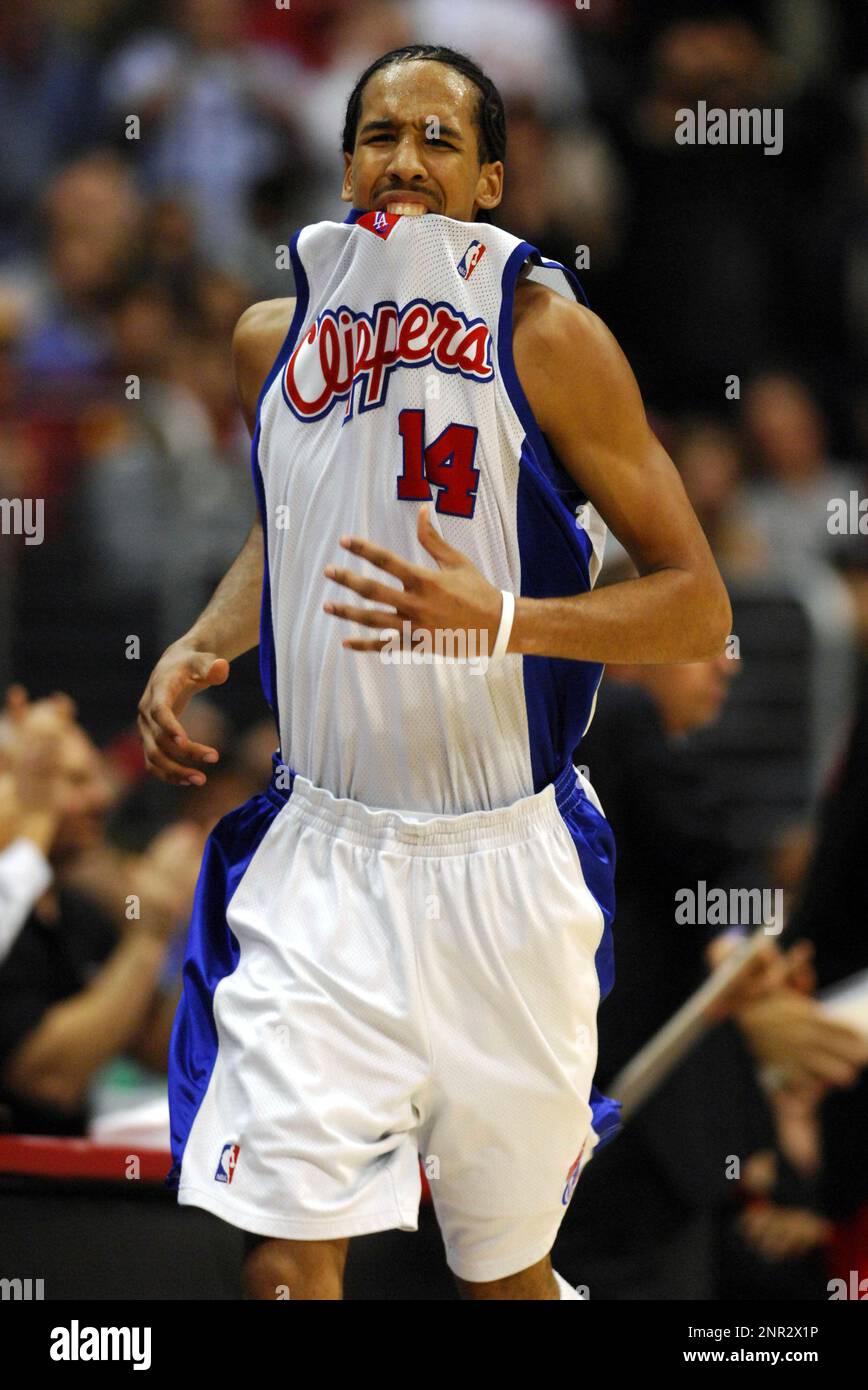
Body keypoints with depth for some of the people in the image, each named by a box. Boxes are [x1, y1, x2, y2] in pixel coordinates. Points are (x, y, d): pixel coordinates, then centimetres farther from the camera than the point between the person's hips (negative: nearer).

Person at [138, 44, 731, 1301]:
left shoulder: (547, 336, -9)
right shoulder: (275, 338, 5)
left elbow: (697, 606, -10)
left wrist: (498, 622, -24)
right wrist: (201, 646, 7)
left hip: (501, 868, -2)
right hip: (321, 860, 3)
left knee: (506, 1269, 10)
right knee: (287, 1256, -10)